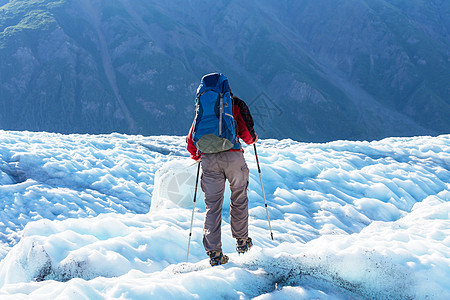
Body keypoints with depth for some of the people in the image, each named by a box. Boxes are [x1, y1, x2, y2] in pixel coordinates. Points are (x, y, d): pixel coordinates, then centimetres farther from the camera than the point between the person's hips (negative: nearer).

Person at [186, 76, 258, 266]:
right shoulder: (237, 104, 13)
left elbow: (191, 140, 18)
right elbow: (248, 135, 3)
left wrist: (195, 155, 37)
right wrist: (253, 139, 26)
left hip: (208, 159, 2)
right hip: (233, 156, -2)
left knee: (212, 205, 3)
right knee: (239, 199, 16)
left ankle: (214, 253, -2)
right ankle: (241, 241, 25)